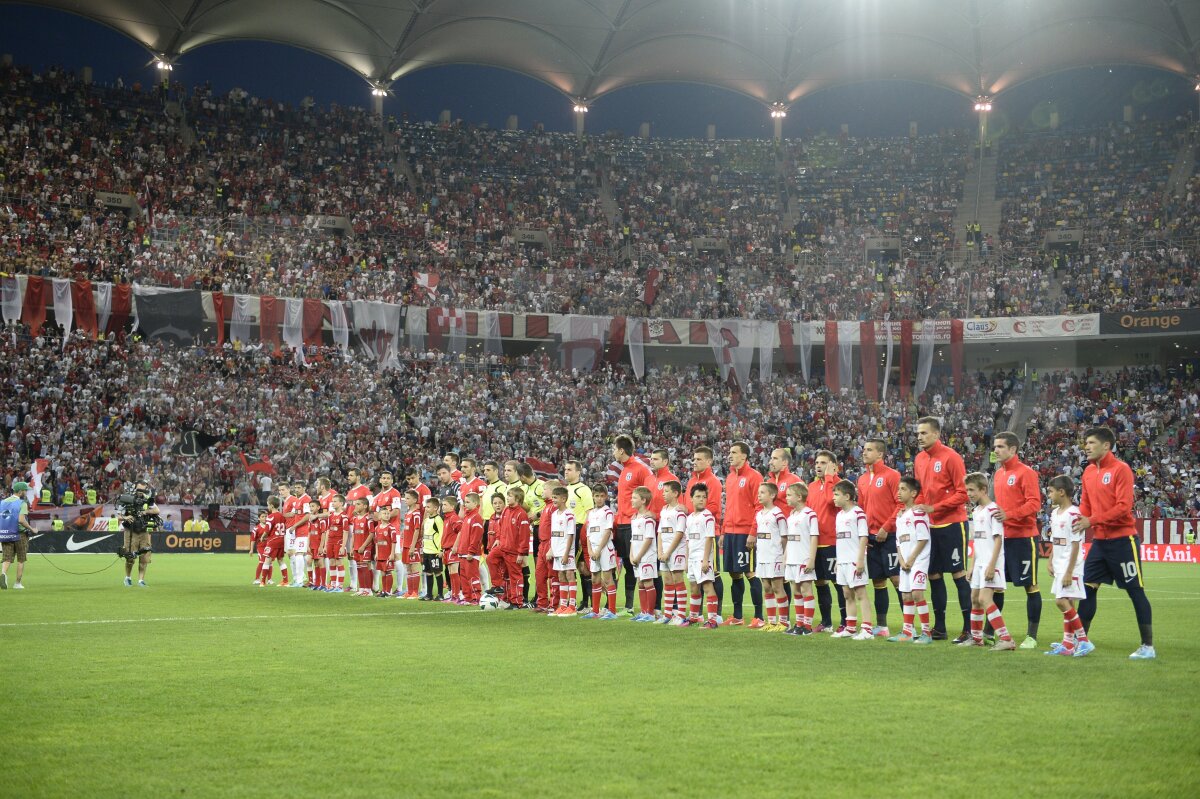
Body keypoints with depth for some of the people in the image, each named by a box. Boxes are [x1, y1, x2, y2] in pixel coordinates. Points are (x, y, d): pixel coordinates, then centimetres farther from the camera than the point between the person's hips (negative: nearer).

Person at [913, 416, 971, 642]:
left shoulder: (950, 457, -11)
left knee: (958, 574, -5)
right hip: (930, 526, 7)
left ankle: (969, 628, -1)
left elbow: (963, 492, -14)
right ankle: (939, 627, 18)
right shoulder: (919, 459, 10)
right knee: (933, 575, 10)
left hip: (952, 524, -7)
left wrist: (934, 508, -18)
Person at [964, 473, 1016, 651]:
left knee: (984, 599, -18)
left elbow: (998, 539, -17)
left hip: (991, 563, -10)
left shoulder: (993, 510, -13)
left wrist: (991, 565, -22)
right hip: (980, 563, 10)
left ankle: (1006, 639, -20)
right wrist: (973, 565, 18)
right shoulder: (975, 512, 15)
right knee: (975, 598, 15)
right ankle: (976, 638, 29)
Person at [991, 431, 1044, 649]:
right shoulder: (998, 474, 14)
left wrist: (1009, 515, -27)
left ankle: (1031, 636, 4)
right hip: (1002, 537, 8)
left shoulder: (1026, 473, -9)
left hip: (1023, 537, -8)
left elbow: (1034, 503, -17)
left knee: (1030, 586, -1)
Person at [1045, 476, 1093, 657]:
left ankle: (1083, 640, -9)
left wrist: (1069, 572, -19)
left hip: (1071, 567, -9)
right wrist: (1051, 562, 12)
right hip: (1059, 566, 9)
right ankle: (1068, 644, 15)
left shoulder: (1073, 514, -16)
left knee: (1062, 601, -15)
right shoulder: (1055, 513, 11)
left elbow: (1075, 545, -18)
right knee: (1067, 603, 11)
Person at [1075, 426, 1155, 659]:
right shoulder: (1089, 471, 10)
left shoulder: (1121, 469, -13)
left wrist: (1092, 520, -23)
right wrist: (1080, 520, -2)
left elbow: (1123, 507, -19)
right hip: (1099, 541, 7)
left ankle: (1148, 646, 3)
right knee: (1088, 587, 7)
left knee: (1135, 591, -2)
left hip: (1121, 540, -7)